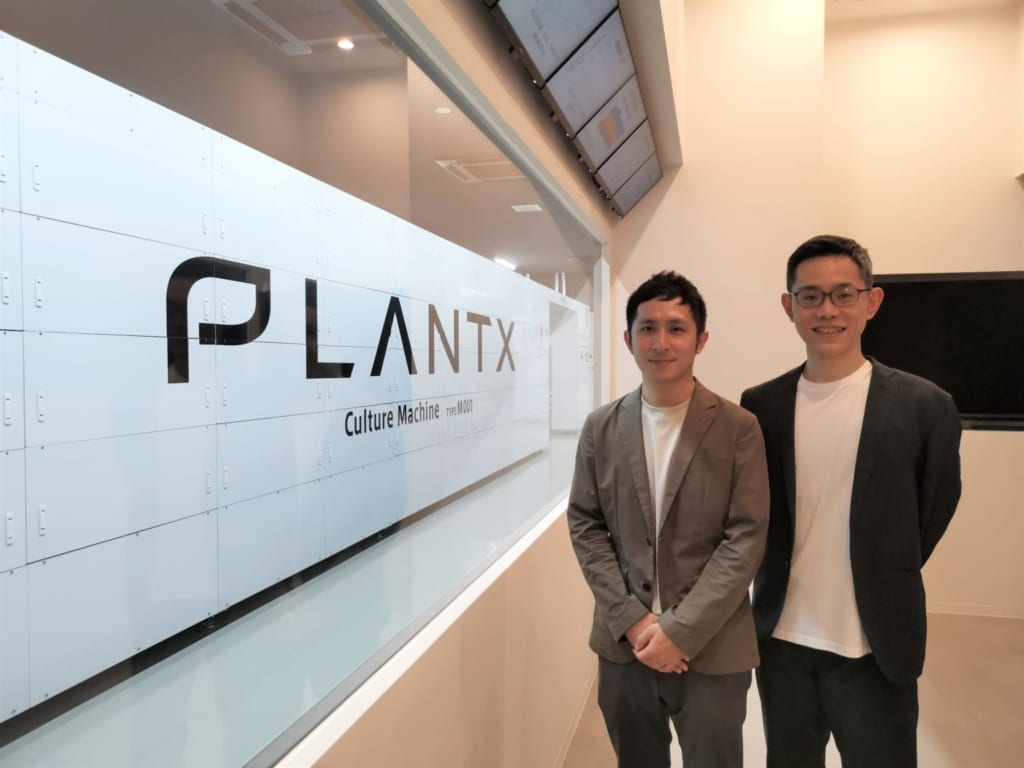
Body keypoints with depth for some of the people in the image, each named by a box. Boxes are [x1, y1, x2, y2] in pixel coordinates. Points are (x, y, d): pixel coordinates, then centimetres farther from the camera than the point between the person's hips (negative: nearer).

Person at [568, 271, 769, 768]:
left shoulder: (738, 429, -7)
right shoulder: (601, 428, 1)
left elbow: (746, 539, -10)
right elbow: (585, 527, 1)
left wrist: (681, 631, -14)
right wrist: (632, 620, -9)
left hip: (712, 650, -2)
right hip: (624, 644, 3)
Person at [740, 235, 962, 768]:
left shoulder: (924, 406, -10)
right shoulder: (759, 405, -3)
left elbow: (930, 517, 1)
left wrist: (882, 591, 6)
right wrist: (784, 584, 3)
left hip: (875, 648, -2)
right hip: (781, 640, 3)